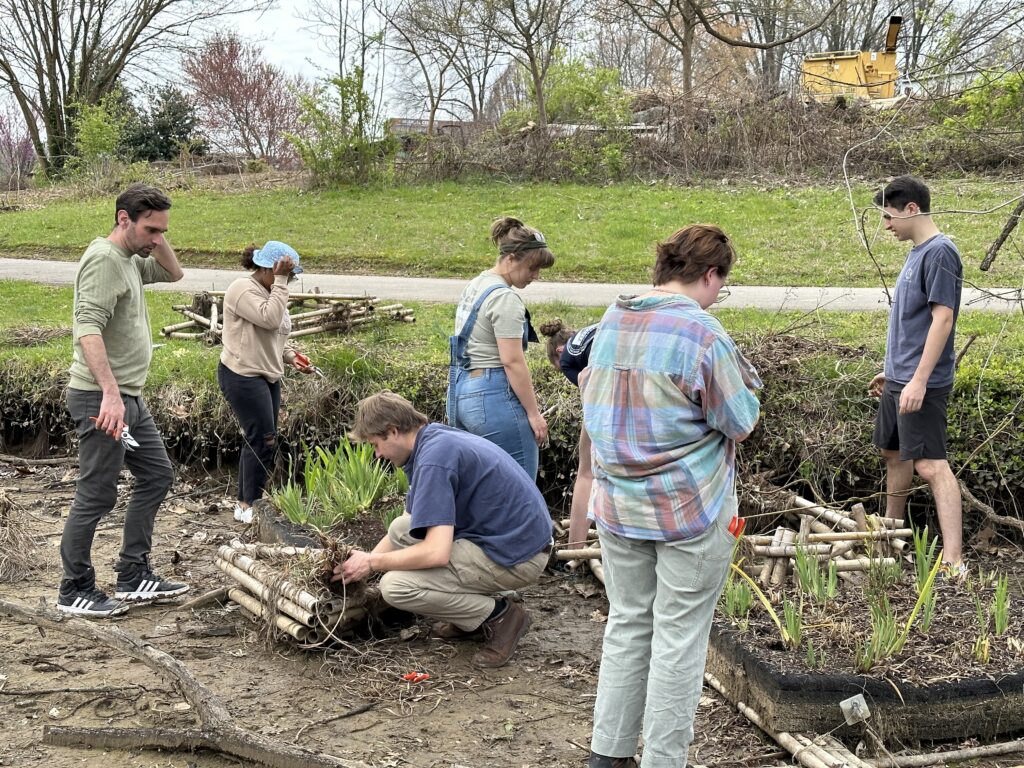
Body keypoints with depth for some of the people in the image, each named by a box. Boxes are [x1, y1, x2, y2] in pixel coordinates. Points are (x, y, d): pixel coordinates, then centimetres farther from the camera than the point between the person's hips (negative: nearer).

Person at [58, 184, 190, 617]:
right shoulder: (103, 259, -16)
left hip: (129, 397, 10)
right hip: (102, 398, -10)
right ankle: (75, 592, 9)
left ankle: (134, 577, 22)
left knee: (157, 476, 15)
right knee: (97, 496, -3)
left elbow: (174, 274, 27)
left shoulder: (130, 259, 12)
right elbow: (88, 330, -27)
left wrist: (157, 239, 7)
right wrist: (110, 394, -33)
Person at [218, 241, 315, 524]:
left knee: (260, 440, 11)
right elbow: (270, 320, -27)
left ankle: (247, 502, 19)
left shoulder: (270, 292, 15)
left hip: (268, 376, 10)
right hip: (243, 376, -10)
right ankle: (249, 505, 0)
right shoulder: (243, 289, -14)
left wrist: (290, 356, 6)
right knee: (264, 440, -9)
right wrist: (280, 280, -22)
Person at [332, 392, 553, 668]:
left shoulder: (433, 459, -21)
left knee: (395, 586, -17)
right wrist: (364, 561, 18)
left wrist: (372, 563, -12)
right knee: (401, 529, 14)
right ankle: (470, 613, 16)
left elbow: (436, 552, -27)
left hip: (516, 556, -10)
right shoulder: (435, 437, 11)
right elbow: (409, 522, 24)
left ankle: (498, 616, -3)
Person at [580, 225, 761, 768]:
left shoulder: (611, 322, 4)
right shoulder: (703, 334, -17)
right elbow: (741, 425, -11)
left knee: (627, 624, 17)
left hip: (617, 505, 6)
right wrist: (744, 392, 8)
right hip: (691, 509, -6)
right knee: (679, 639, 4)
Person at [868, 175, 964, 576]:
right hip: (898, 380, 10)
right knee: (893, 453, 19)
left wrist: (919, 379, -25)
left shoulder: (940, 252, -15)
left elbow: (942, 318, -21)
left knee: (930, 465, -14)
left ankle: (954, 562, -17)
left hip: (921, 384, -10)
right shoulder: (916, 253, 14)